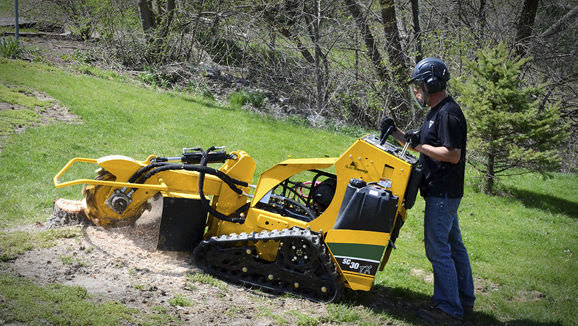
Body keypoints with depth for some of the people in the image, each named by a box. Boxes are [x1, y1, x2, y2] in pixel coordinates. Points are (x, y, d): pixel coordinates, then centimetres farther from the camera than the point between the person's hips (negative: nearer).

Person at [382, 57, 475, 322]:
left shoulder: (448, 114, -17)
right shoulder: (436, 112, 16)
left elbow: (453, 155, -24)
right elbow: (419, 145, 21)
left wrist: (420, 145, -19)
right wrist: (396, 132, 9)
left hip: (442, 192, -11)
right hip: (444, 191, 11)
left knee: (438, 249, -7)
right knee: (454, 245, 16)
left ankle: (448, 308, 0)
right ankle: (465, 299, 26)